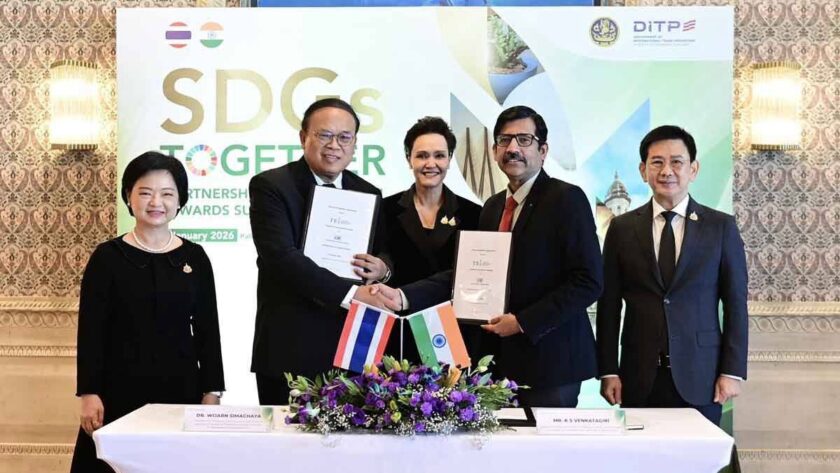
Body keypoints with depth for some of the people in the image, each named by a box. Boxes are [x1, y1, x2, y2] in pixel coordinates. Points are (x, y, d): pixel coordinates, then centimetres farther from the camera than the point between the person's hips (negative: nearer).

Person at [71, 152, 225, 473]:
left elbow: (207, 329, 6)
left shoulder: (194, 257, 5)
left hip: (181, 387, 2)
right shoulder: (108, 256, 0)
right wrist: (89, 393, -8)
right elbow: (90, 331, -2)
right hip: (120, 389, -2)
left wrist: (212, 392, 2)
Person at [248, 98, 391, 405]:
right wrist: (351, 293, -25)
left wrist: (383, 270, -7)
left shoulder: (368, 193, 12)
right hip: (289, 352, -4)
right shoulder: (270, 186, -5)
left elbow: (384, 257, 18)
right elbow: (282, 256, -17)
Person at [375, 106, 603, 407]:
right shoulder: (493, 207, 13)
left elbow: (588, 282, -14)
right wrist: (404, 297, -7)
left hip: (550, 358, -6)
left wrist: (523, 322, -15)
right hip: (503, 358, 6)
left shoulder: (567, 199, -8)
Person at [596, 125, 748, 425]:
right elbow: (609, 305, 6)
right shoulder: (622, 228, 6)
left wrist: (733, 371, -2)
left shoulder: (721, 227, 4)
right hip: (639, 378, 1)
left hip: (699, 377, 0)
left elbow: (735, 304, 3)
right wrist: (608, 370, 1)